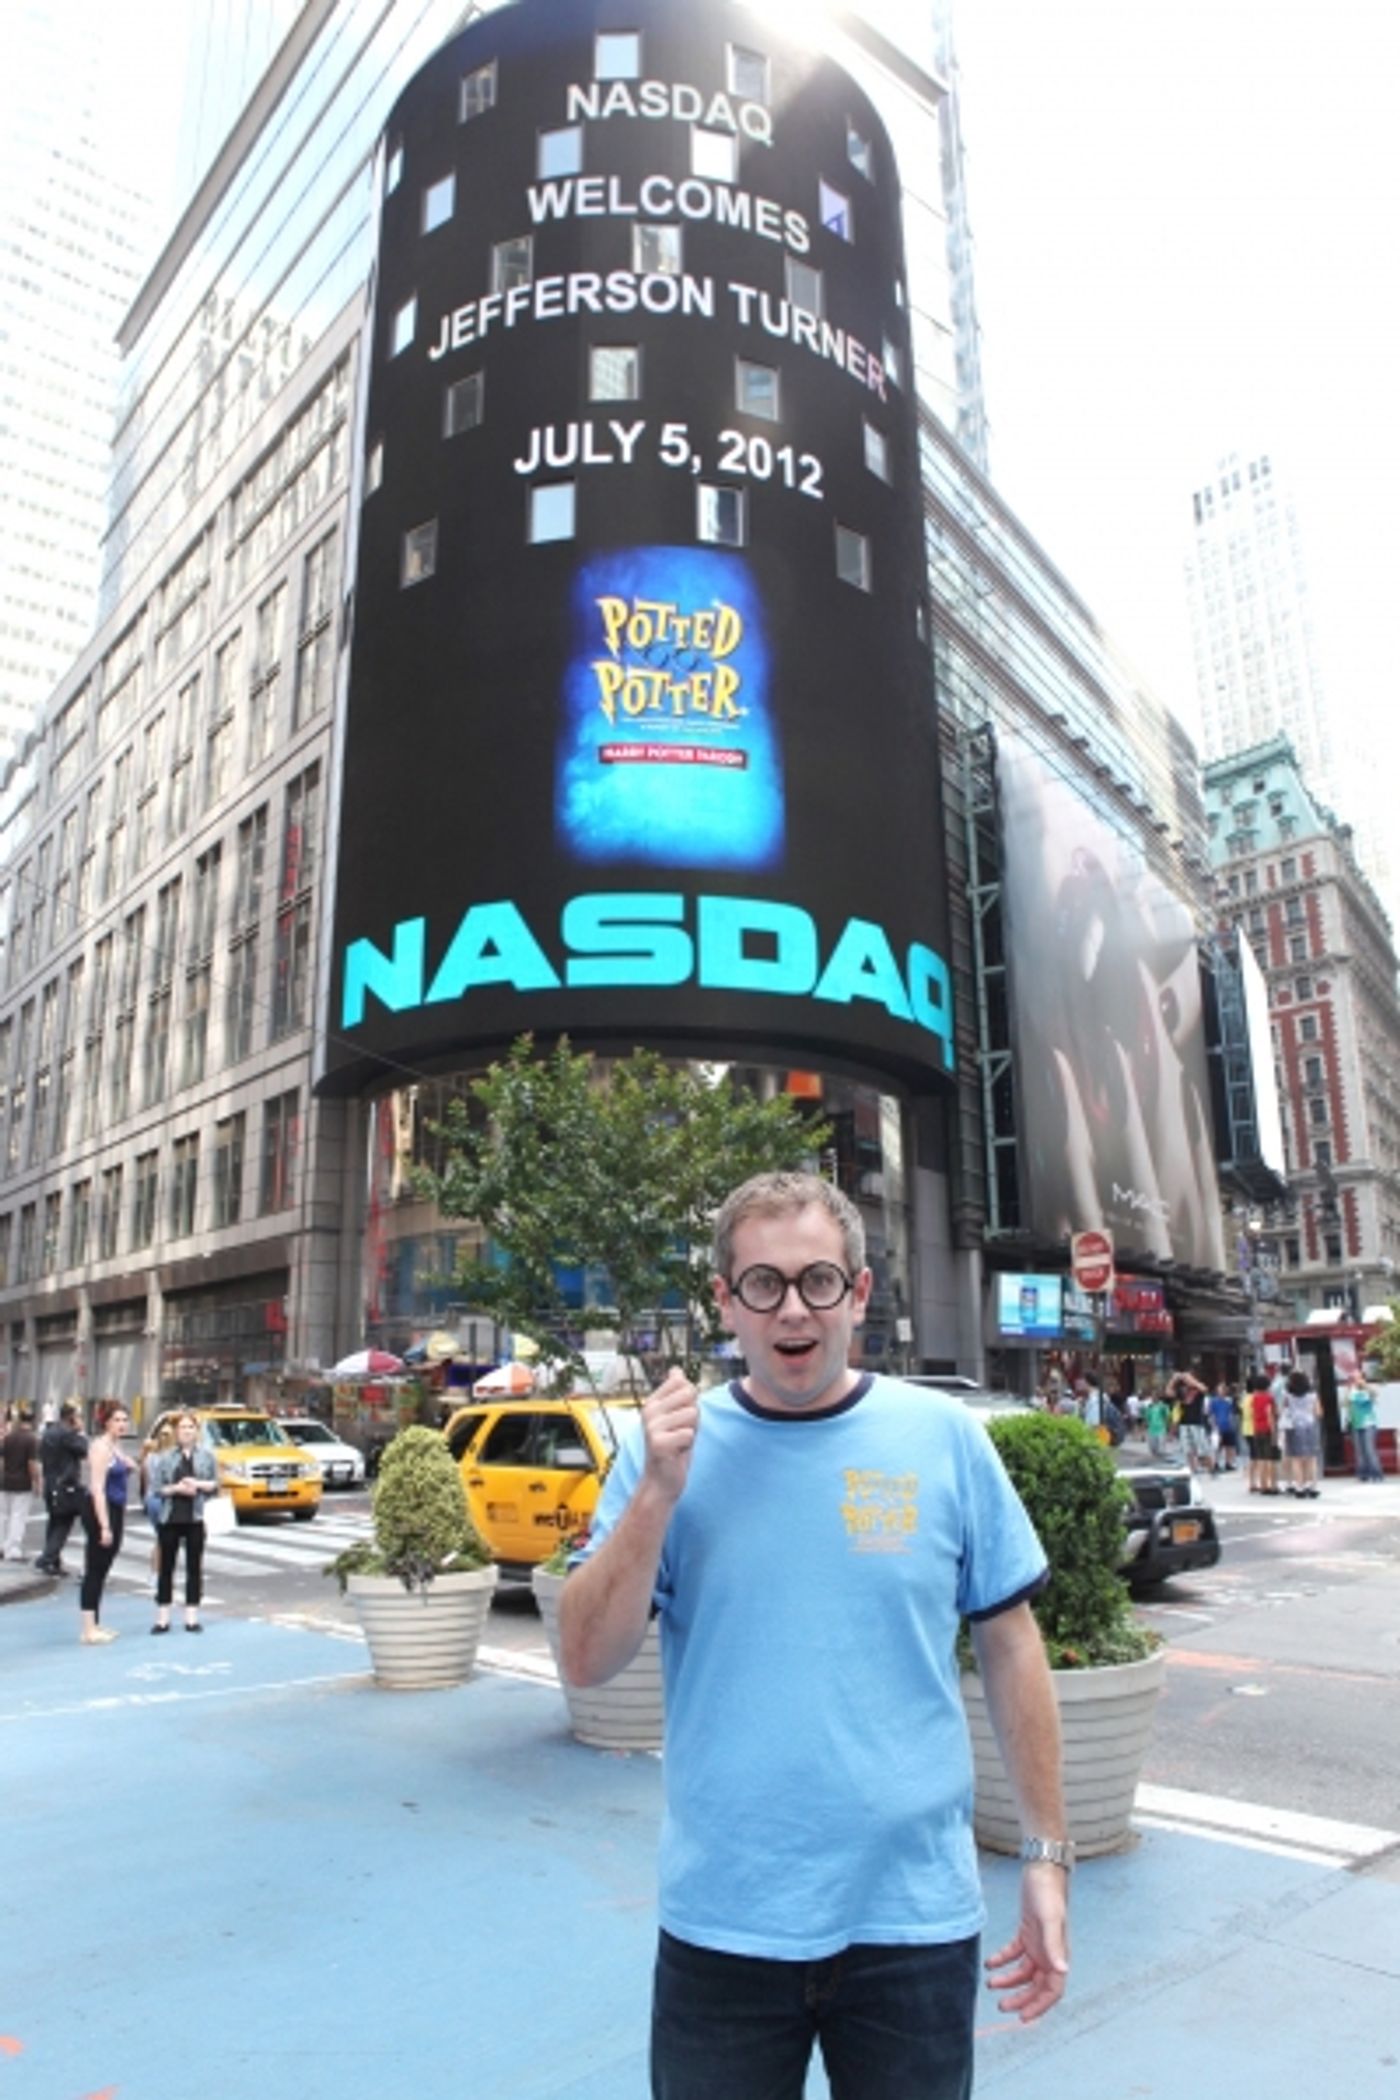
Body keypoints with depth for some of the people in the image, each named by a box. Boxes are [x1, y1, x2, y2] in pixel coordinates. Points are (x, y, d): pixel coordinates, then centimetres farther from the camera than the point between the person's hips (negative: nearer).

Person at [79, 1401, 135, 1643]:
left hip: (114, 1511, 9)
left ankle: (94, 1625, 21)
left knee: (101, 1571, 14)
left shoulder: (115, 1446, 13)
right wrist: (104, 1526, -22)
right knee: (94, 1571, -4)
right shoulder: (101, 1447, -14)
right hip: (100, 1512, -9)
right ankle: (88, 1630, 0)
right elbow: (97, 1489, -20)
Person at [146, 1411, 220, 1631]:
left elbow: (215, 1485, 5)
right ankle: (163, 1617, 15)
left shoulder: (206, 1455, 5)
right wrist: (176, 1489, -17)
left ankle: (192, 1617, 13)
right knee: (166, 1566, 5)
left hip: (195, 1518, 1)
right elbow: (154, 1489, -3)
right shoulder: (163, 1457, 1)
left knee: (194, 1567, 4)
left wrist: (198, 1484, -12)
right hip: (169, 1518, -1)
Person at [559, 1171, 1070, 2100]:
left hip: (917, 1919, 0)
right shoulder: (671, 1443, -6)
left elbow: (1011, 1645, 2)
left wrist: (1048, 1854, 3)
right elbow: (587, 1661, -9)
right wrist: (657, 1493, -21)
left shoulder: (944, 1438, -6)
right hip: (722, 1924, 0)